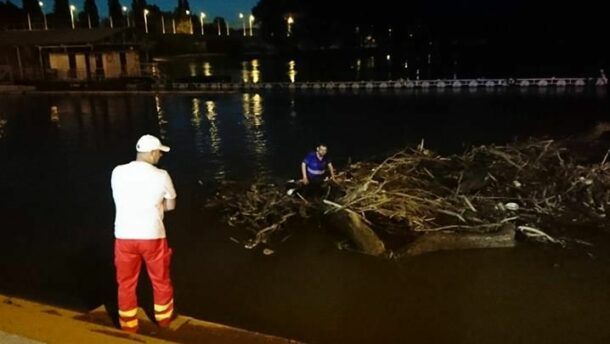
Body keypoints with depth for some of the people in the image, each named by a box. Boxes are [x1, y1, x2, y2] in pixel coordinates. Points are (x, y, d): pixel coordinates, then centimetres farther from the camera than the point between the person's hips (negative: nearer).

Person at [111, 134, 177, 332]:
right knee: (160, 280, 19)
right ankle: (164, 319, 37)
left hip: (124, 236, 2)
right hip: (152, 236, -2)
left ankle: (129, 327, 28)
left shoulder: (118, 172, -2)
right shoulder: (161, 175, -10)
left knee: (126, 284, 17)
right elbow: (170, 205, 1)